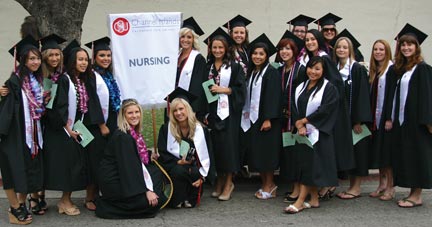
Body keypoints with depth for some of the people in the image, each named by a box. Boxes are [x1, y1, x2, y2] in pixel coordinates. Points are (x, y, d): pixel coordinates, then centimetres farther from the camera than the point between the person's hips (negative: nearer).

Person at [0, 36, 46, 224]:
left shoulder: (38, 80, 10)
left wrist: (44, 101, 5)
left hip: (32, 132, 7)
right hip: (16, 132, -7)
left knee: (29, 168, 11)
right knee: (15, 168, -2)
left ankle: (22, 204, 24)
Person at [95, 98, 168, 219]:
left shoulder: (135, 133, 6)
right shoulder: (121, 136, -20)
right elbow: (129, 166, -24)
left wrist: (151, 156, 1)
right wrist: (146, 191, -26)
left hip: (128, 176, 9)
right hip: (113, 181, -9)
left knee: (158, 172, 2)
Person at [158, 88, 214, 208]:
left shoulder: (200, 130, 0)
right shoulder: (165, 129, -2)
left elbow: (207, 155, -2)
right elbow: (162, 154, -3)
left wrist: (202, 176, -14)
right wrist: (178, 162, -20)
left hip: (194, 168, 1)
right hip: (173, 166, -1)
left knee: (195, 173, -32)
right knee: (178, 171, -34)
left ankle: (190, 200, -8)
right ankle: (177, 201, -14)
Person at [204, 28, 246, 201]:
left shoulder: (234, 67, 2)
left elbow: (240, 89, -4)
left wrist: (223, 90, -12)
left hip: (228, 111, -3)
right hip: (212, 110, 3)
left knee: (228, 144, -6)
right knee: (215, 144, 3)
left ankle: (228, 182, 3)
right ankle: (220, 181, 14)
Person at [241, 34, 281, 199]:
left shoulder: (271, 73, -9)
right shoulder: (251, 73, 14)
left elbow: (273, 96, -16)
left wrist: (268, 119, -21)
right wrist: (246, 112, 12)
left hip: (266, 119, -7)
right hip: (252, 118, 8)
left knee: (266, 152, -3)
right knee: (256, 153, 8)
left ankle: (269, 186, 7)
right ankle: (266, 184, 17)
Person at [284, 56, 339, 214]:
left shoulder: (329, 89, -6)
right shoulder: (300, 88, 13)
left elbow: (324, 110, -15)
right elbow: (294, 109, 6)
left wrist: (303, 121, -11)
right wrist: (299, 126, -10)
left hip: (318, 133, -6)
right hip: (302, 132, 6)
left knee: (311, 165, -7)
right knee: (305, 164, 7)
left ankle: (300, 201, -6)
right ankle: (314, 199, 15)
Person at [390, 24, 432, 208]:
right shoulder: (400, 68, 14)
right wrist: (392, 117, 9)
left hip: (416, 118, -8)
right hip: (403, 119, 8)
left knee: (417, 152, -3)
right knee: (405, 154, 9)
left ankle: (417, 196, 3)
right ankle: (413, 193, 16)